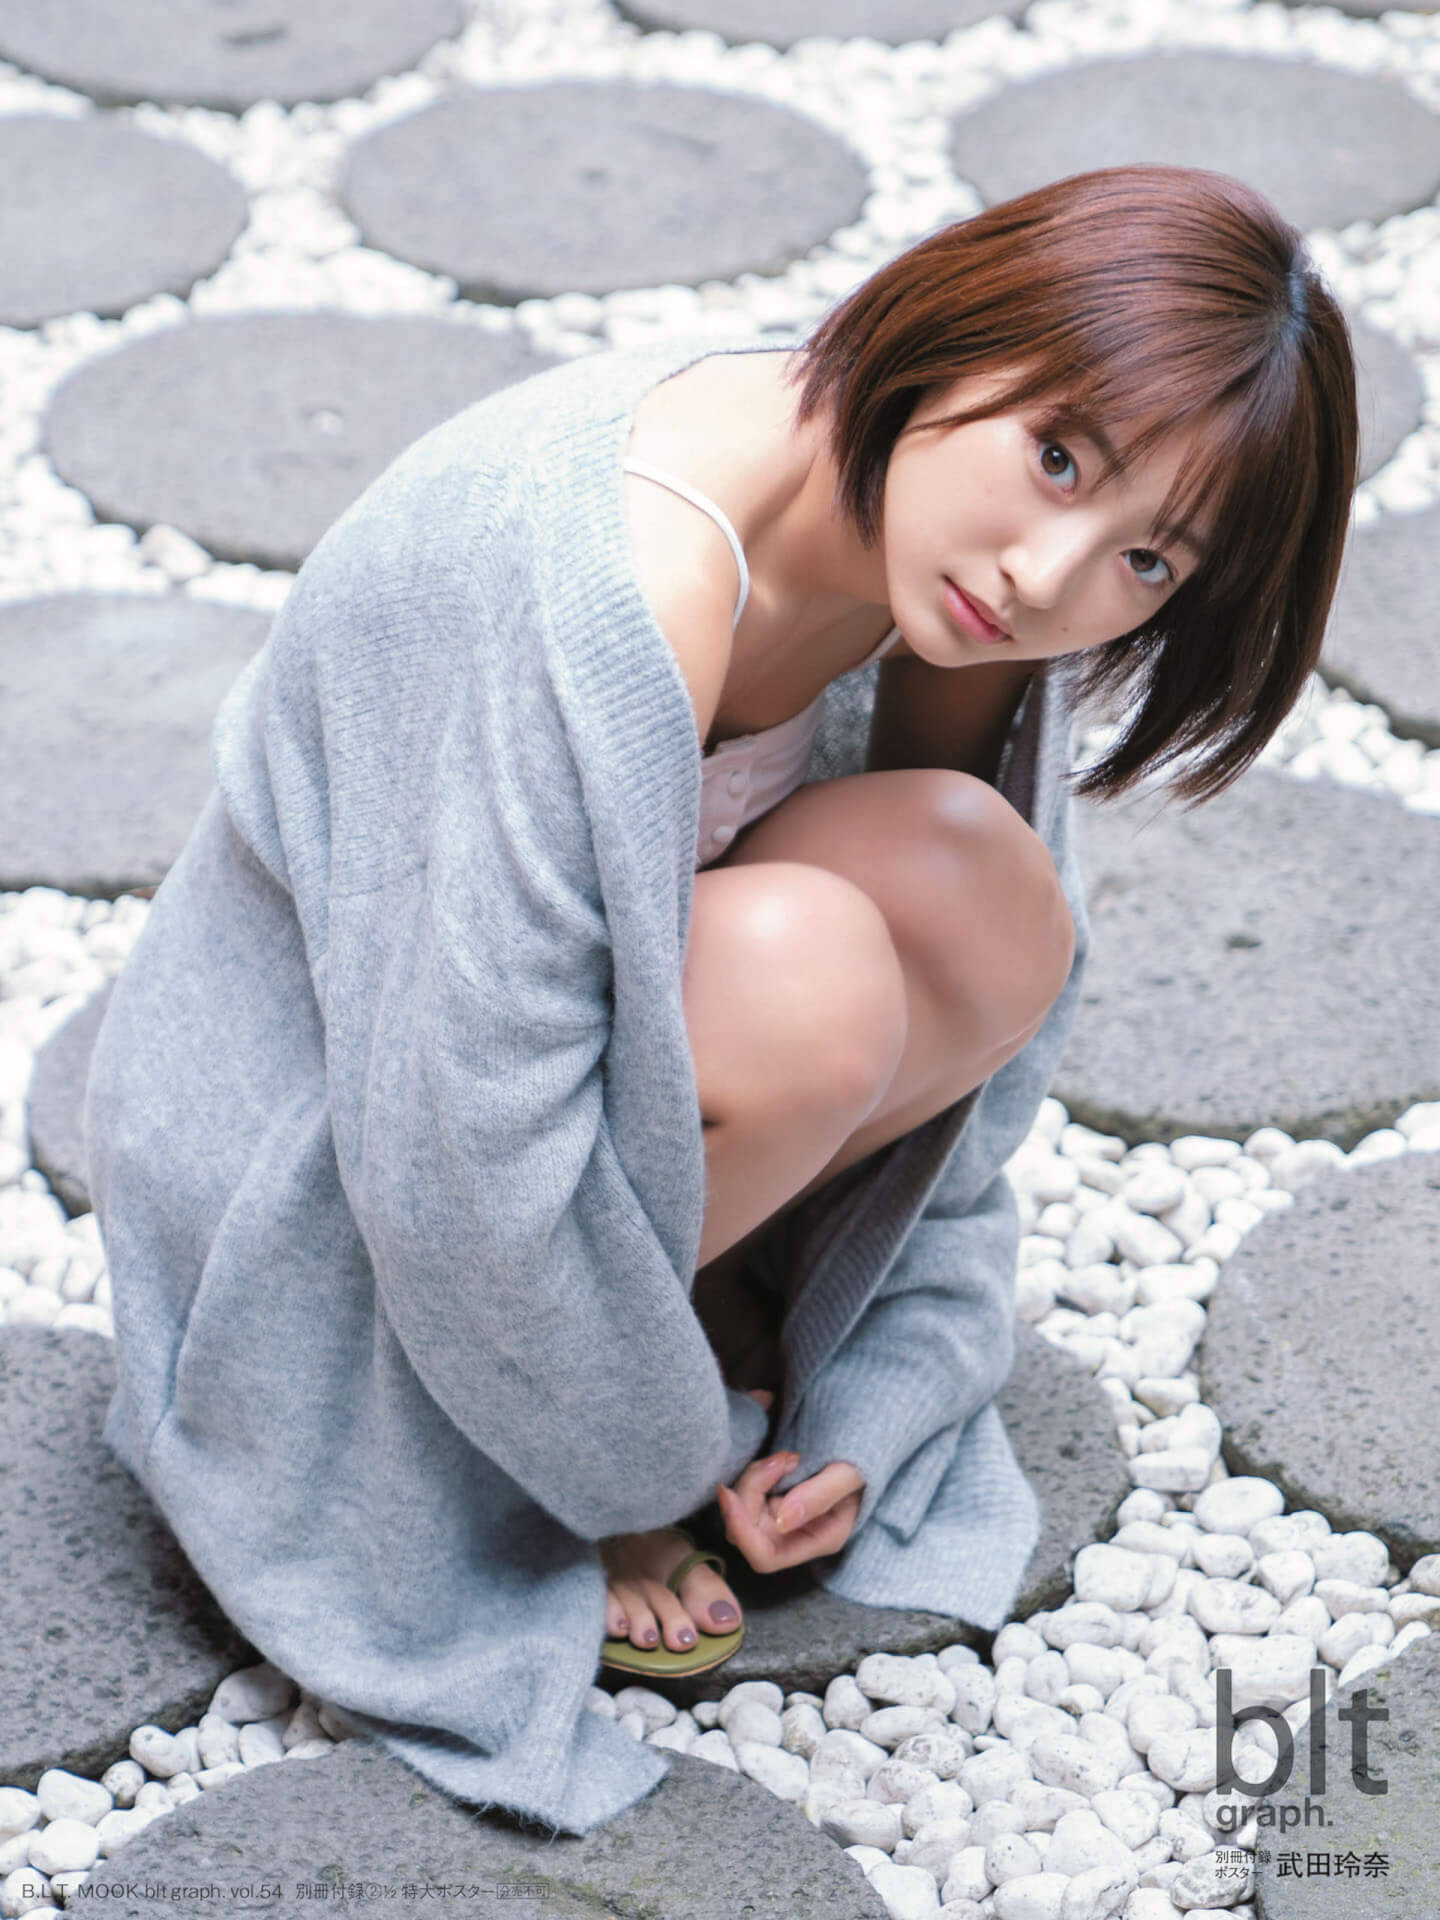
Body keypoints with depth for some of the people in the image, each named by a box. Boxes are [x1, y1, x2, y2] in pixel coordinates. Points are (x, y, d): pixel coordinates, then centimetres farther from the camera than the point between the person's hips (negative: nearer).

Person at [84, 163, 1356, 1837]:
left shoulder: (938, 557, -12)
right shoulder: (594, 606, -38)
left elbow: (971, 984, 1)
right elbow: (466, 1169, -32)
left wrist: (883, 1393, -2)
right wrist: (647, 1460, -15)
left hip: (615, 1022, 7)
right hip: (322, 1172, -6)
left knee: (987, 899, -20)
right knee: (798, 968, -33)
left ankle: (692, 1278, 3)